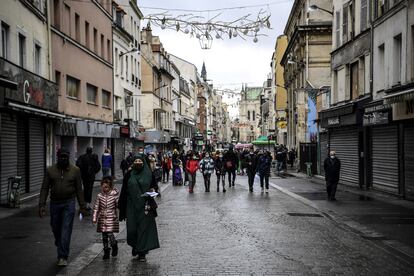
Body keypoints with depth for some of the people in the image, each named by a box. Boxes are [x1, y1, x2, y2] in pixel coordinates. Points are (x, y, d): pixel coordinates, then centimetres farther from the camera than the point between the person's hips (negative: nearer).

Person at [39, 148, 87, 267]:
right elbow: (45, 189, 3)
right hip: (55, 203, 2)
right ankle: (61, 249, 34)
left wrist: (82, 206, 2)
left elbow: (79, 189, 3)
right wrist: (42, 205, -6)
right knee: (56, 229, 10)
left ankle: (63, 257, -4)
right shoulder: (50, 170, 3)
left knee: (66, 230, -7)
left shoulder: (75, 170, 0)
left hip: (69, 203, -2)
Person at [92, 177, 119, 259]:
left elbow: (118, 205, 4)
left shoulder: (114, 195, -4)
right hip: (102, 219, 3)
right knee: (104, 236, 6)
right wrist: (94, 218, -1)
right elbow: (96, 208, 3)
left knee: (110, 234, -10)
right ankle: (106, 252, 19)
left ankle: (114, 246, 19)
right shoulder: (100, 196, 1)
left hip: (111, 219, -3)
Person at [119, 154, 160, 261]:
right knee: (132, 228, 1)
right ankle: (134, 246, 31)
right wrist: (122, 206, 0)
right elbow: (124, 191, 4)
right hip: (132, 206, 1)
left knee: (144, 227, -2)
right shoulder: (129, 174, 3)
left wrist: (152, 190, -11)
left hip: (145, 206, -1)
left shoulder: (149, 174, 2)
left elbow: (154, 186, 13)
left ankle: (142, 253, 7)